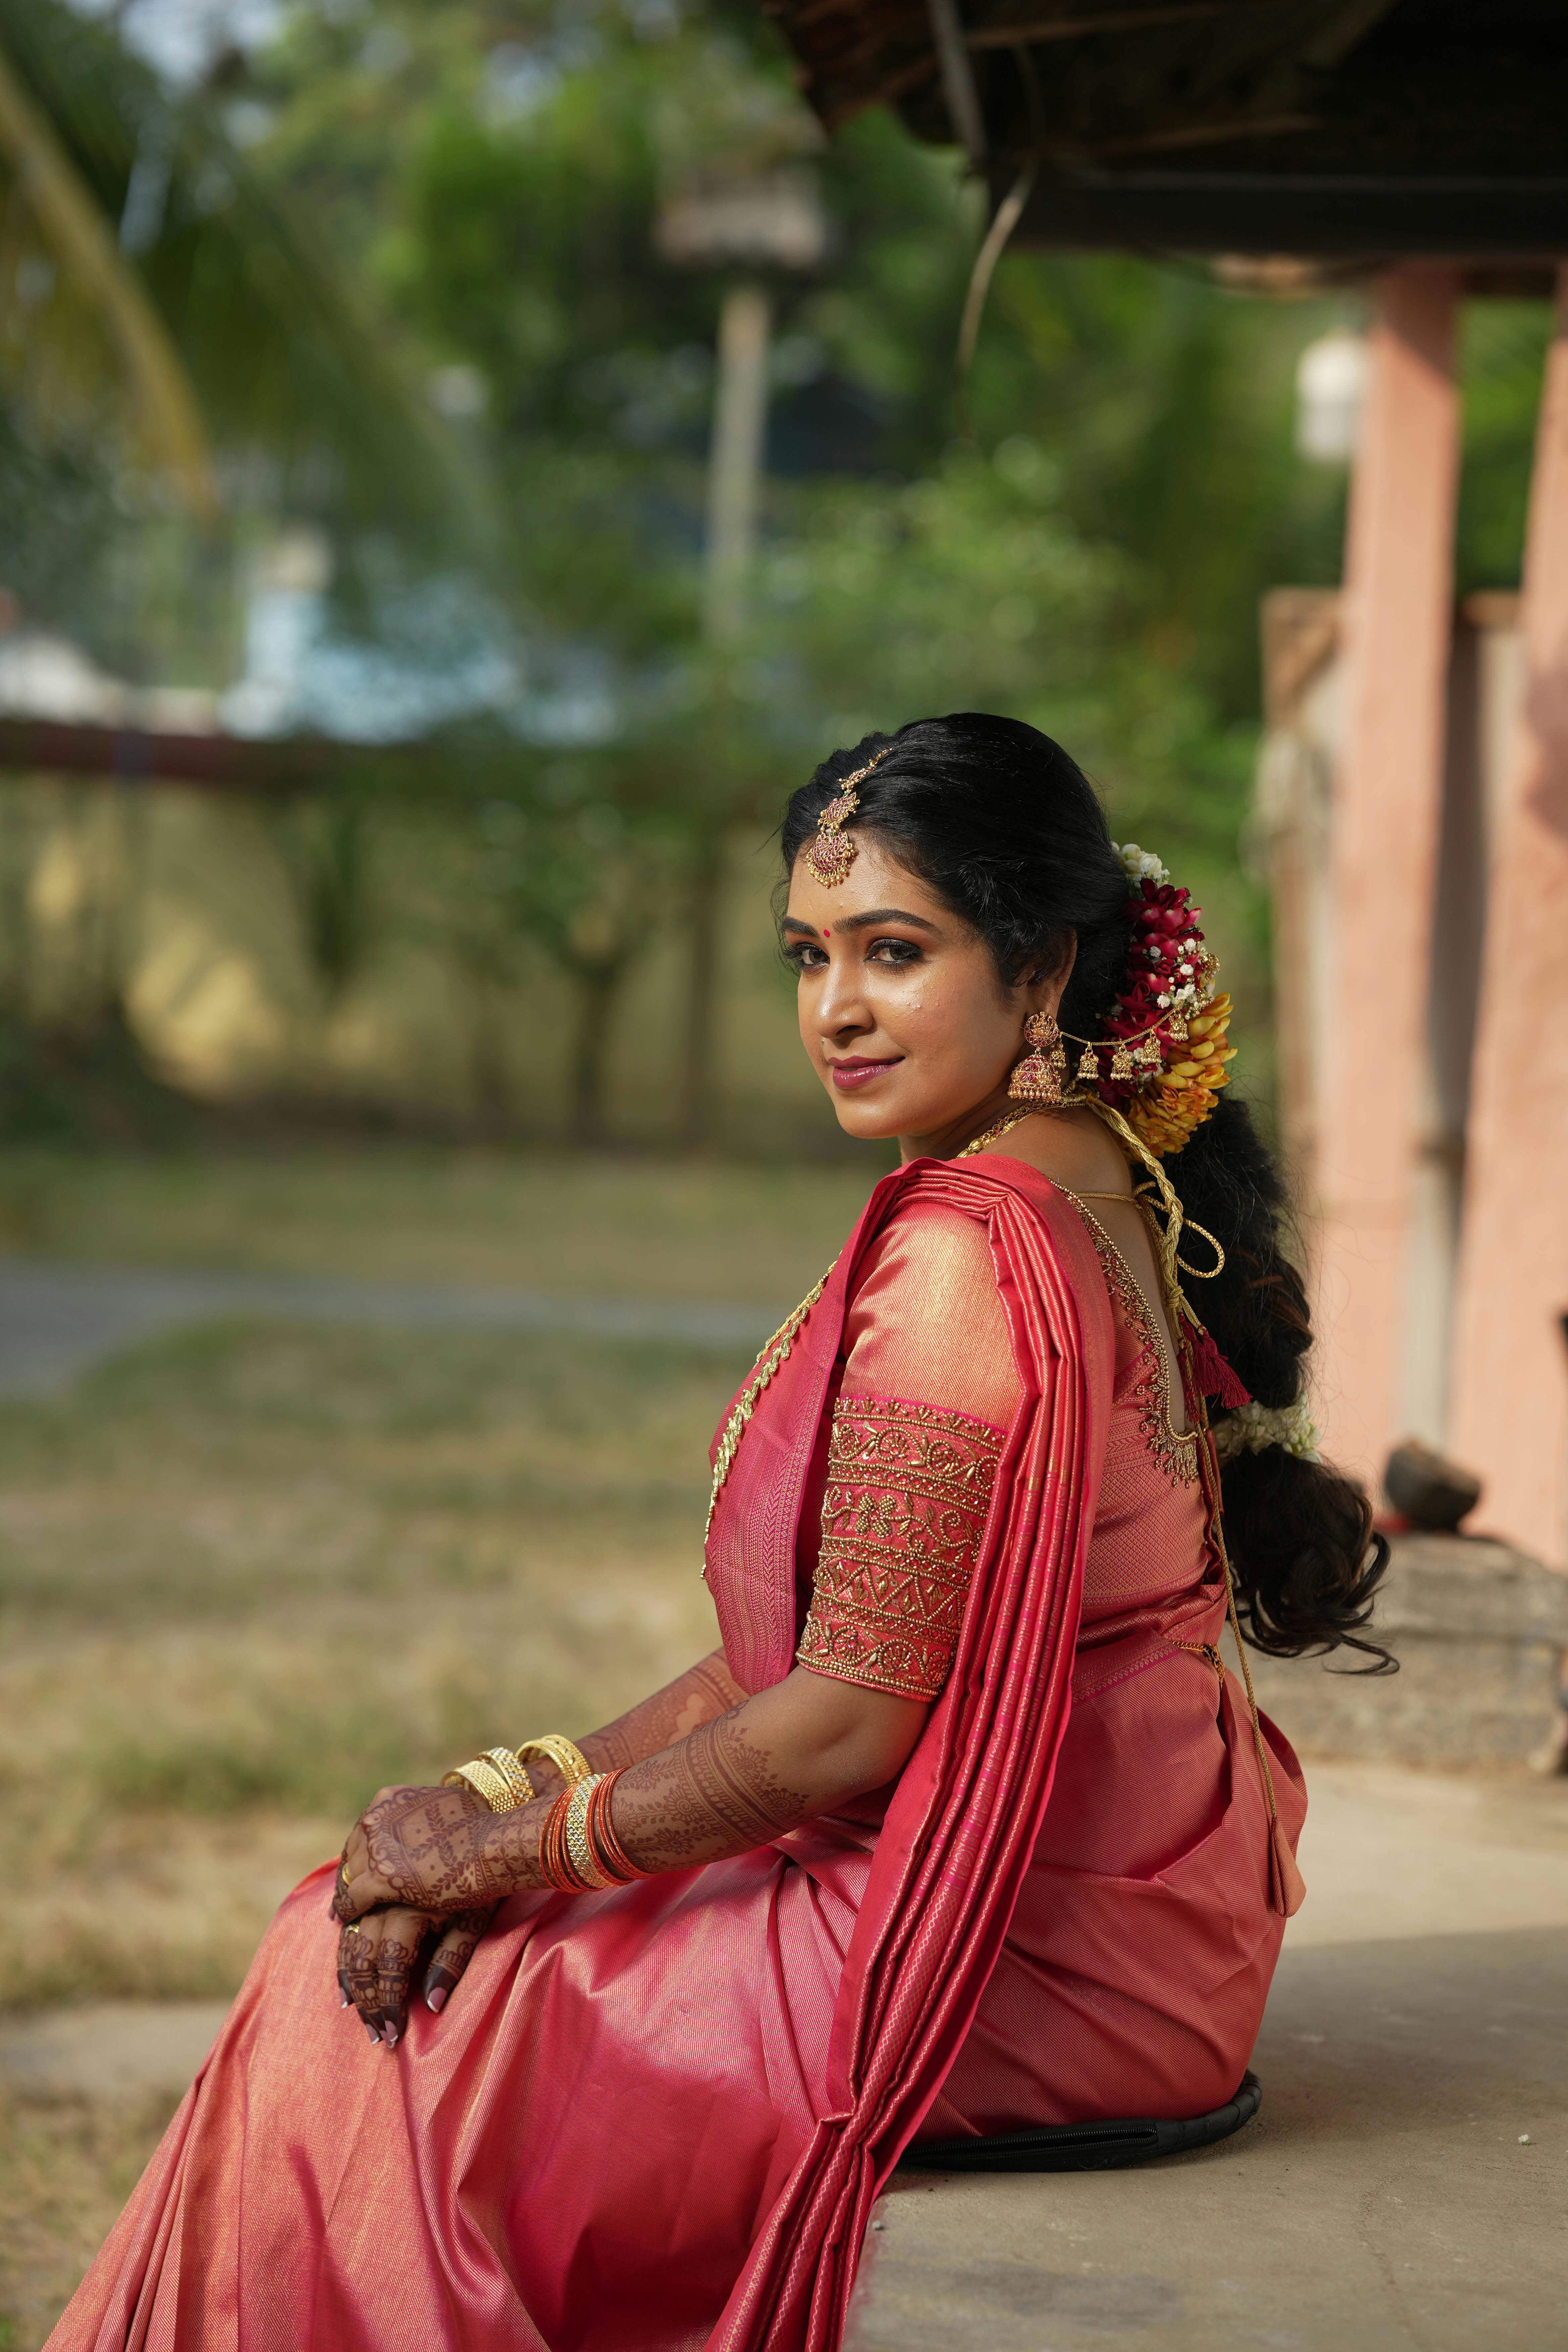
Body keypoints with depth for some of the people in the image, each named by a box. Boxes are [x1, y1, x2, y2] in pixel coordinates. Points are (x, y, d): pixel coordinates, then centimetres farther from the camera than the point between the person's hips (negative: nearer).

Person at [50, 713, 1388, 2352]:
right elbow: (810, 1640, 10)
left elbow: (847, 1719, -22)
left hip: (1029, 1959, -10)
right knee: (363, 1942, 13)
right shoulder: (1091, 1200, 8)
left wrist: (513, 1841, -10)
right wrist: (539, 1785, 1)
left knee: (376, 2029, 0)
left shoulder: (965, 1257, -24)